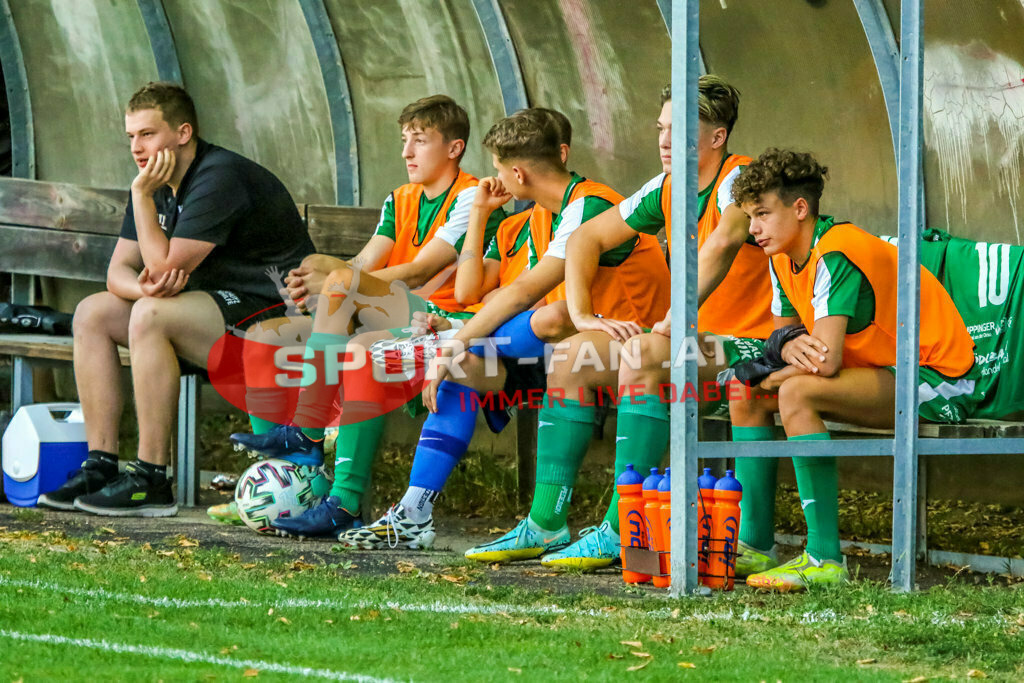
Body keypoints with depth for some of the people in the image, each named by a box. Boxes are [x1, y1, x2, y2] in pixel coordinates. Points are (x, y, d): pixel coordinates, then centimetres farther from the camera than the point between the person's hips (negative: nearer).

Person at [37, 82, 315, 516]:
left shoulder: (219, 178, -21)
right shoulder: (158, 185, 9)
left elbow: (163, 267, -26)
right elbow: (119, 270, 6)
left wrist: (142, 194, -20)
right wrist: (142, 286, -17)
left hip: (272, 314, -10)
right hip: (216, 305, 10)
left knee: (151, 315, -31)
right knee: (92, 314, 2)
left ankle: (151, 478, -28)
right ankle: (100, 466, -4)